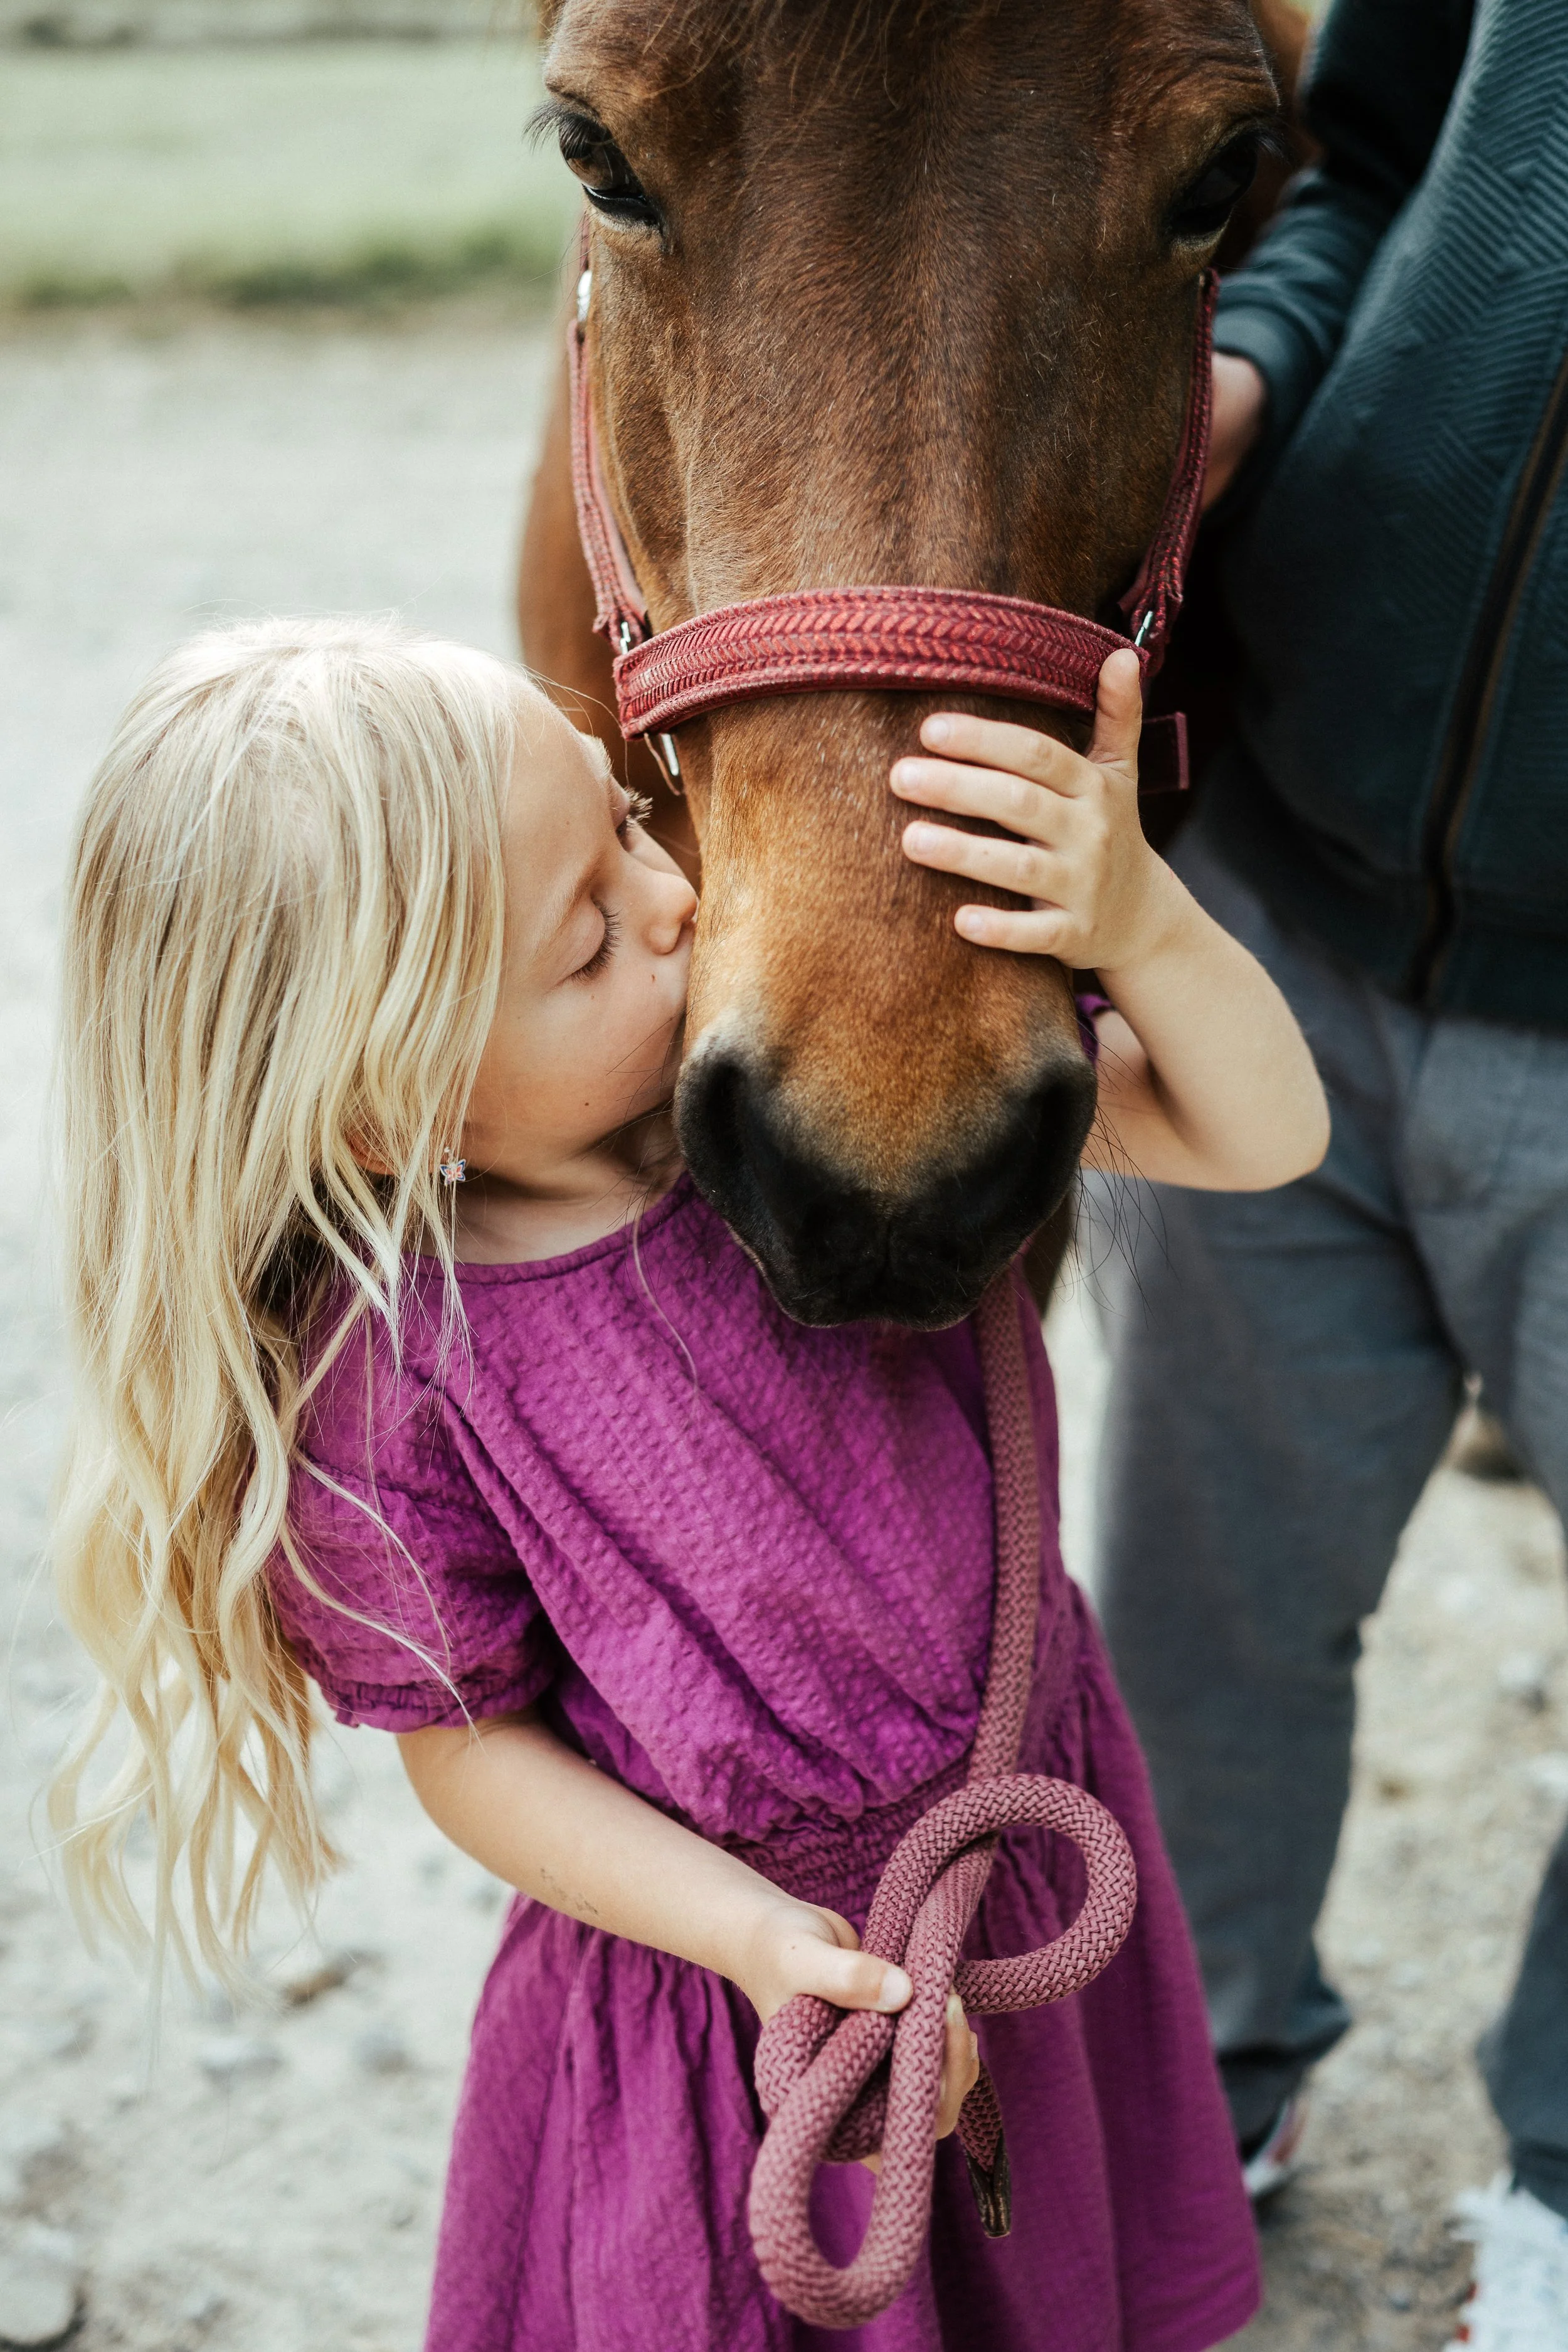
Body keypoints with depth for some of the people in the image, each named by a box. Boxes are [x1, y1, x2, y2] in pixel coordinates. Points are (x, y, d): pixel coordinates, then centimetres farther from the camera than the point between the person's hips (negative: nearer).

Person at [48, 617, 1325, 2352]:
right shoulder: (384, 1392, -27)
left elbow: (1261, 1135, -15)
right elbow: (473, 1746, -12)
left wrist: (1140, 925, -35)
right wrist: (765, 1940, -22)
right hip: (727, 1996, -4)